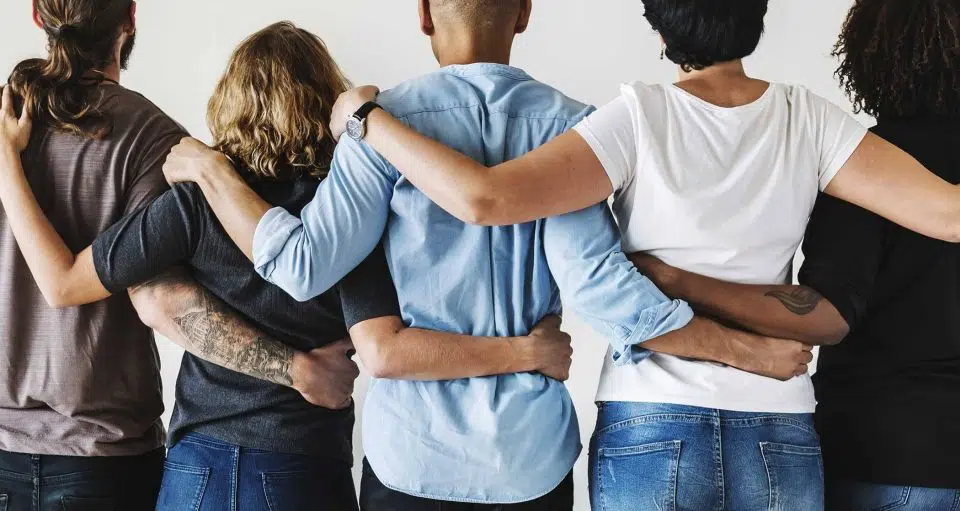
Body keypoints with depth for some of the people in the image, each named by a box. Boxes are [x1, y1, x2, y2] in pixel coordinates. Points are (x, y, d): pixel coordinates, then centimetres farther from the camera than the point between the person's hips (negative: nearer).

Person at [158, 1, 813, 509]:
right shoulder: (569, 125, -6)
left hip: (414, 454, -1)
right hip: (534, 455, 1)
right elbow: (594, 280, -17)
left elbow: (305, 266, -13)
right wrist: (754, 350, -10)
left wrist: (211, 169, 2)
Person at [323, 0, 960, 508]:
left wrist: (367, 118, -7)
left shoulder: (641, 116, -10)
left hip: (649, 428, -2)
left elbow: (483, 196, -19)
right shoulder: (808, 120, -3)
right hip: (782, 440, 2)